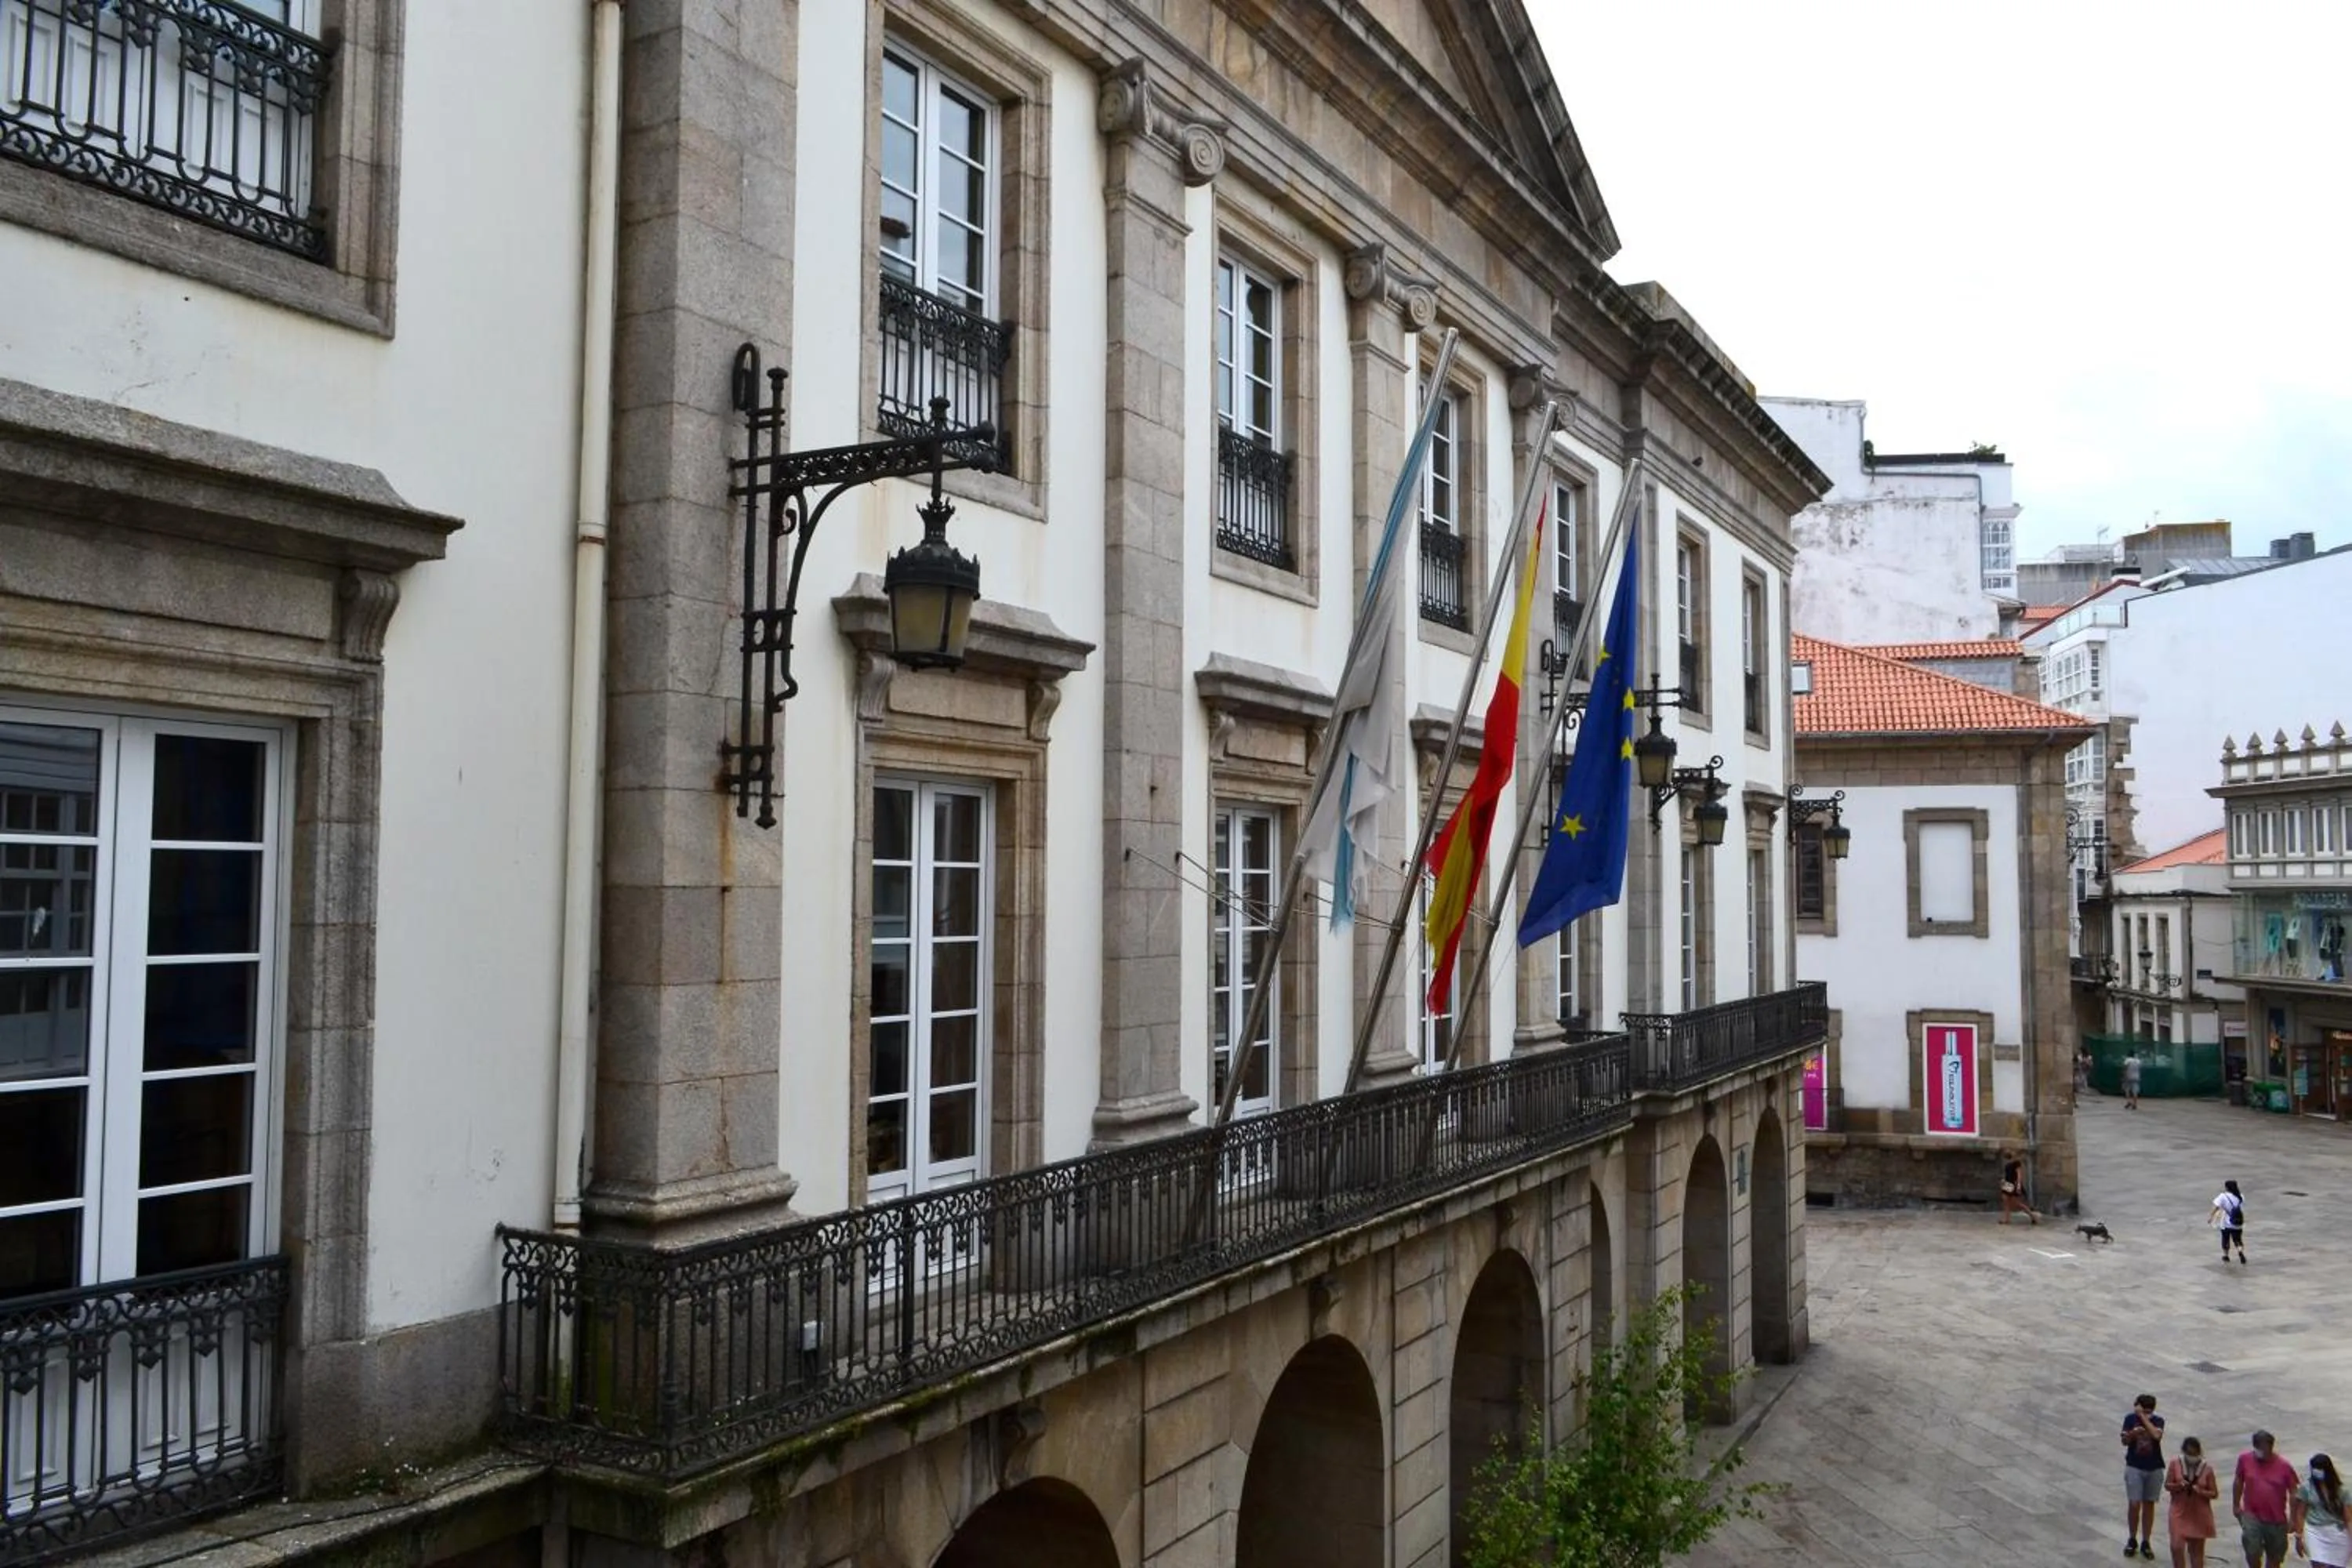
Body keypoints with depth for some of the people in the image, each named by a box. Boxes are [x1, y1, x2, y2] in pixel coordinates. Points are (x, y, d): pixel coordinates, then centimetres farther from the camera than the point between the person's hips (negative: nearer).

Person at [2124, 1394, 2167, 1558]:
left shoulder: (2158, 1421, -6)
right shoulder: (2130, 1418, -5)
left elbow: (2156, 1435, -25)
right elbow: (2124, 1441, -6)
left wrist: (2143, 1417, -24)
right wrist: (2132, 1434, -26)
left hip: (2154, 1469, 1)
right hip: (2134, 1468, -1)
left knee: (2149, 1505, 8)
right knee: (2134, 1504, -3)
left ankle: (2146, 1542, 17)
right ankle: (2132, 1540, 13)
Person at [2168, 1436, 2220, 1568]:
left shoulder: (2207, 1469, -7)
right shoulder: (2175, 1465, -5)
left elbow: (2214, 1493, -2)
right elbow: (2167, 1486, -1)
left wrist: (2201, 1492, -22)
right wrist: (2179, 1485, -22)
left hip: (2199, 1515, 0)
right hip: (2179, 1513, 0)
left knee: (2197, 1550, 11)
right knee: (2177, 1547, -8)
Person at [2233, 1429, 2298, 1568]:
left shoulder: (2284, 1467, -10)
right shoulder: (2245, 1460, -6)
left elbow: (2293, 1493, -3)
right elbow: (2238, 1482, 8)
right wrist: (2236, 1505, 12)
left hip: (2276, 1520, 0)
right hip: (2252, 1516, 0)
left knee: (2274, 1556, 14)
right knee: (2253, 1553, -12)